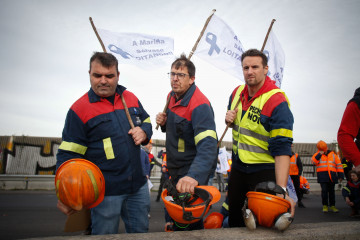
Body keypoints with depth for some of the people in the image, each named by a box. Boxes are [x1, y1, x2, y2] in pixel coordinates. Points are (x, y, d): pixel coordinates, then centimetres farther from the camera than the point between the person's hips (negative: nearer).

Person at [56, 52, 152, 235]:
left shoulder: (131, 98, 5)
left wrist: (143, 132, -6)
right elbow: (68, 154, -10)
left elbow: (146, 122, 19)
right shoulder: (79, 110, -10)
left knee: (141, 232, 20)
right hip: (105, 192, -4)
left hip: (138, 185, 5)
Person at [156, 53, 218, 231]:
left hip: (192, 172, -9)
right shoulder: (172, 96, 2)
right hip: (175, 169, 9)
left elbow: (207, 145, -40)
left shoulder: (199, 105, -27)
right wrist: (164, 123, -7)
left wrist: (194, 176, -55)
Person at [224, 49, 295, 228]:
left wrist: (281, 189, -36)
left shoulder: (277, 101, -22)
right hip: (237, 167, 7)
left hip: (264, 172, -6)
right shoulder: (237, 93, 1)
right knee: (234, 219, 20)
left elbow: (282, 149, -28)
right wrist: (229, 120, -5)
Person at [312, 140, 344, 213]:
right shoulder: (317, 154, 9)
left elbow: (338, 165, 11)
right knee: (324, 190, -7)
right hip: (322, 176, -2)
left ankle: (332, 206, 18)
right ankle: (325, 206, 4)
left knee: (331, 191, 7)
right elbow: (314, 162, -8)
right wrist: (319, 154, -15)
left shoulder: (332, 154, 12)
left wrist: (340, 175, 5)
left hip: (332, 175, 2)